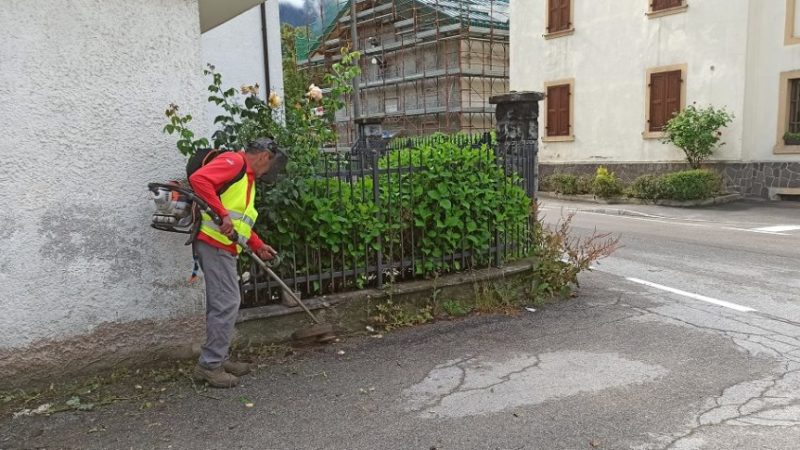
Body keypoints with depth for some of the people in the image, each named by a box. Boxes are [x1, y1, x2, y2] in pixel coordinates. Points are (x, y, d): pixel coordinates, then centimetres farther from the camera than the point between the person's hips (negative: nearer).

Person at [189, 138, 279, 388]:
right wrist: (223, 214, -27)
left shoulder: (247, 177, 24)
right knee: (227, 303, -8)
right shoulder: (234, 161, -7)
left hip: (222, 247, 10)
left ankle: (217, 360, 23)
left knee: (222, 304, 14)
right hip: (214, 244, -10)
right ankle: (209, 365, 0)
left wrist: (258, 246, 21)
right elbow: (198, 179, -23)